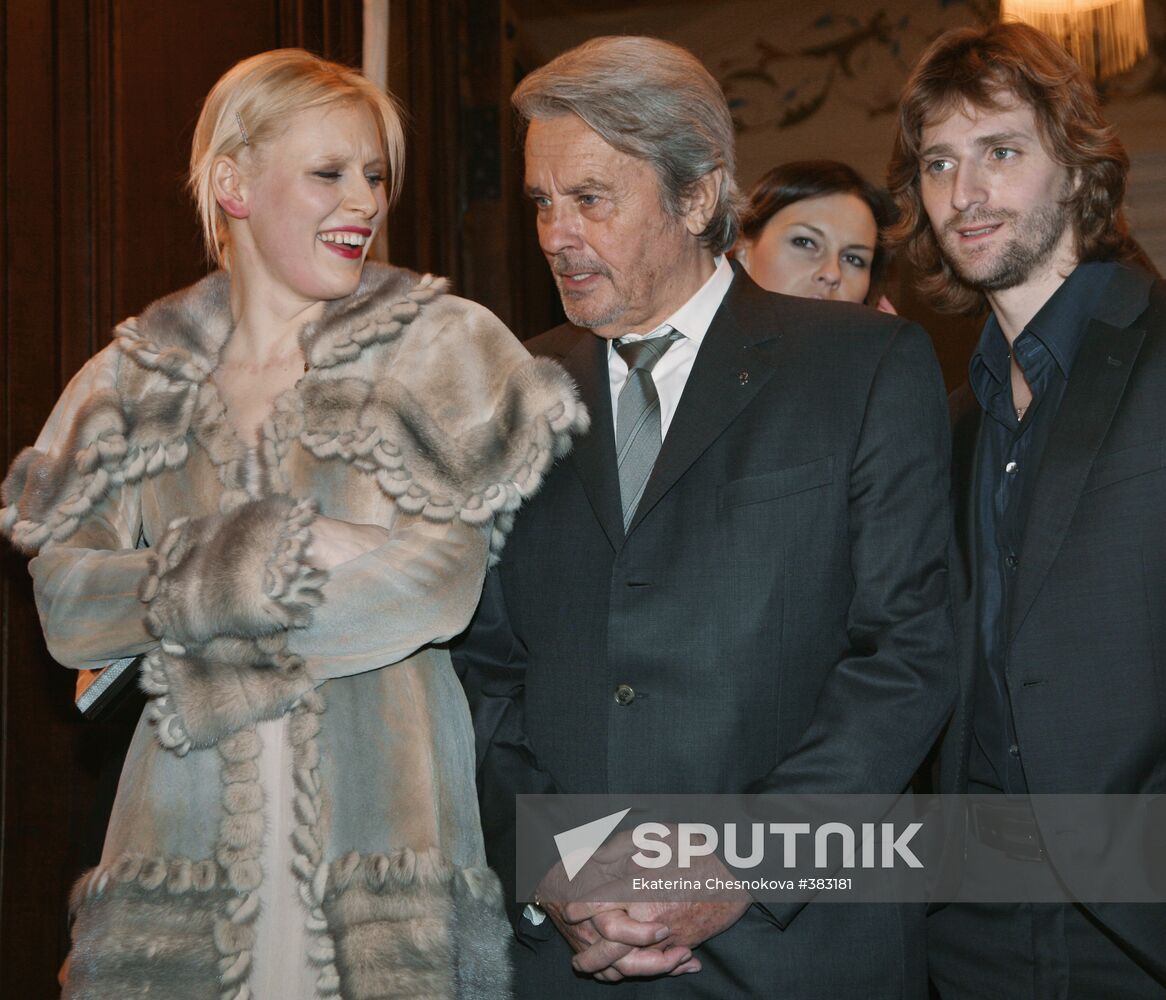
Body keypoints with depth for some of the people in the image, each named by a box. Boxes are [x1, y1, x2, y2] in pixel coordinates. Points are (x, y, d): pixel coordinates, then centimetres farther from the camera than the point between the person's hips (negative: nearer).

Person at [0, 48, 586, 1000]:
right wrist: (274, 558, -12)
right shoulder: (137, 379, 11)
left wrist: (178, 604, -5)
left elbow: (442, 589, -7)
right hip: (188, 825, 2)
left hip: (386, 805, -2)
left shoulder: (444, 345, 3)